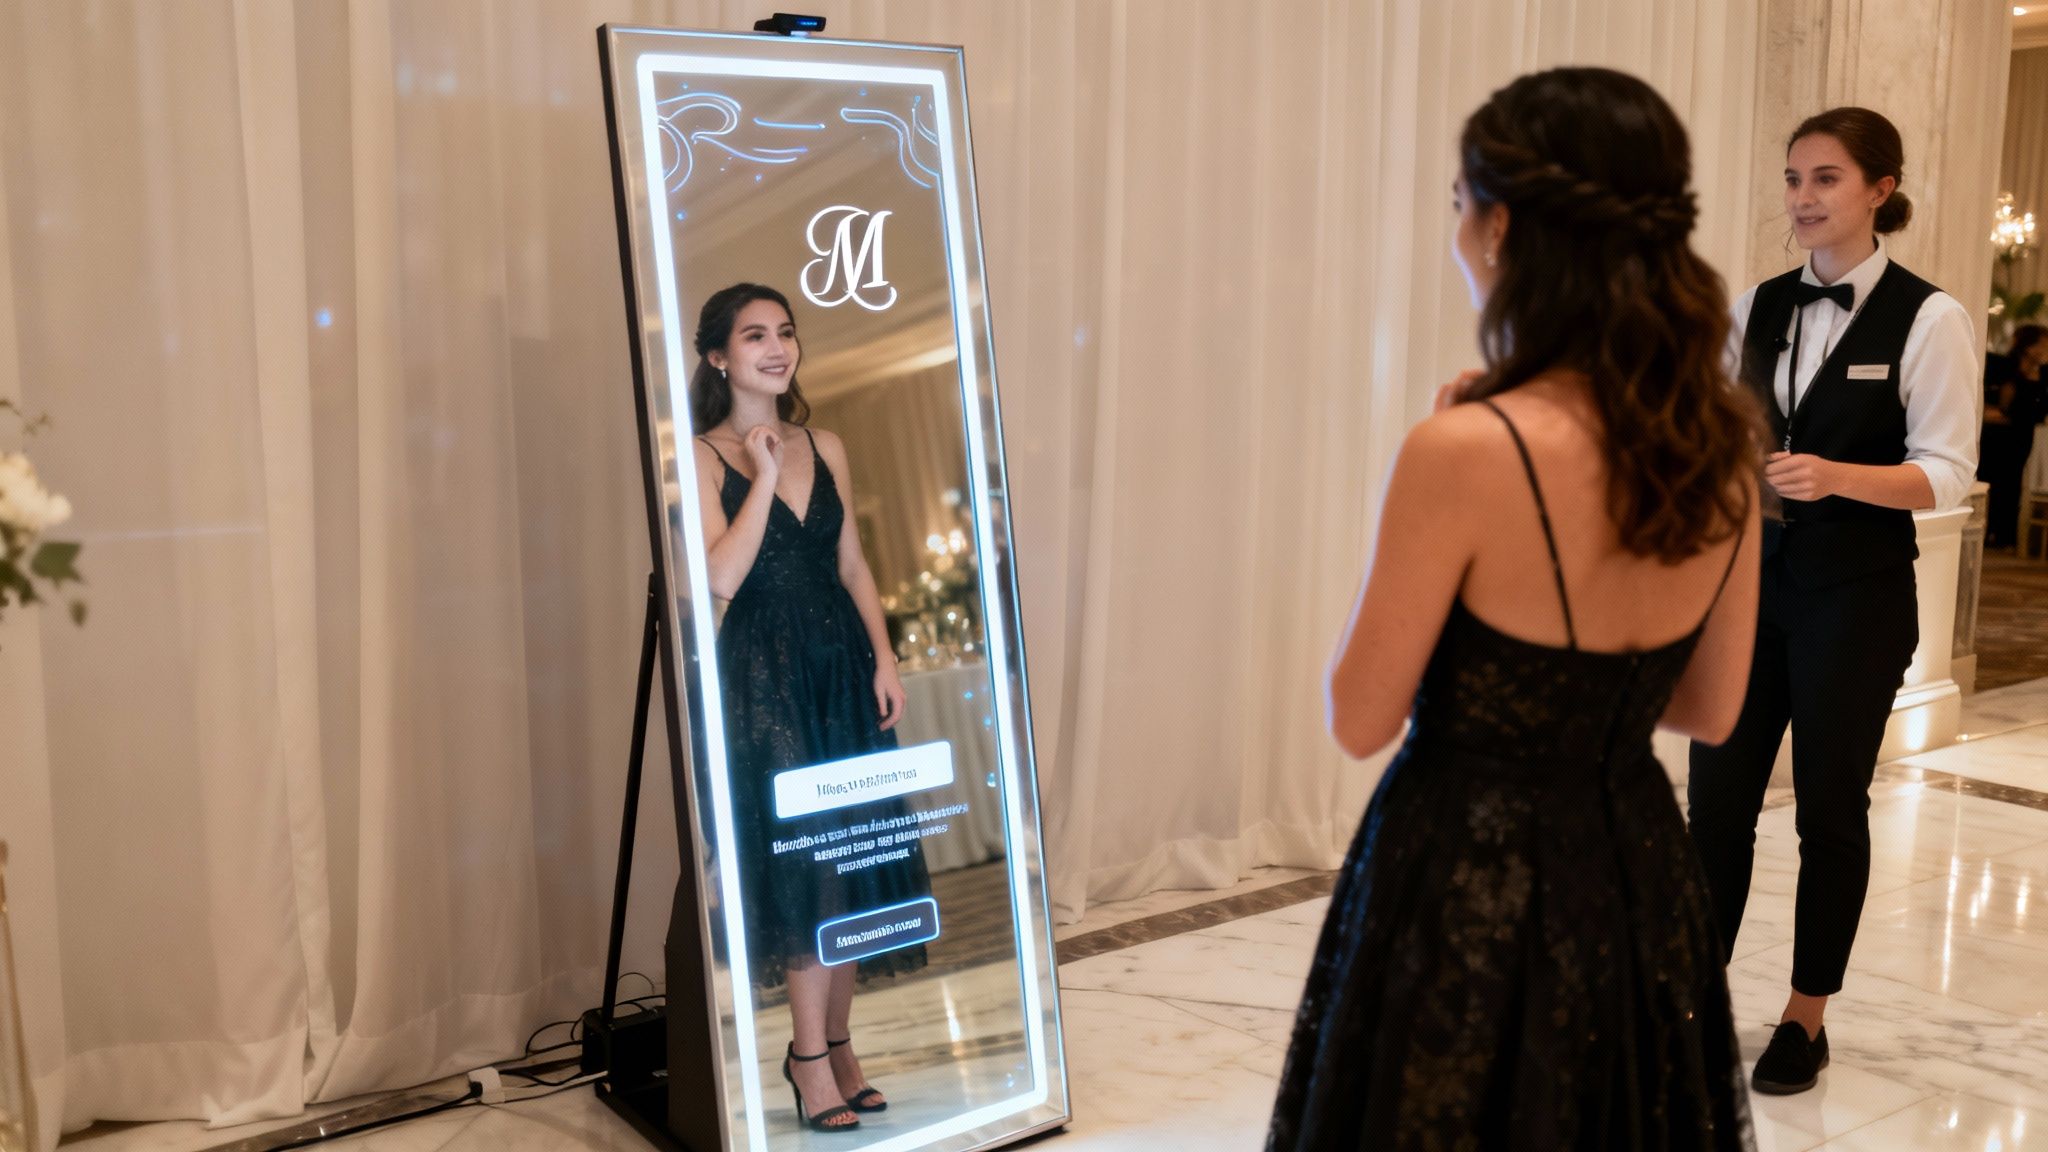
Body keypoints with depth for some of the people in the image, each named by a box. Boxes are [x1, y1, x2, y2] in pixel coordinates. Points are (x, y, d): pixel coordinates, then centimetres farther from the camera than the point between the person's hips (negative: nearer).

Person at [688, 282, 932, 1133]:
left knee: (858, 857, 6)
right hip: (764, 677, -5)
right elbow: (721, 577, -16)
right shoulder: (705, 457, -4)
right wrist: (763, 477, -16)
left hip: (842, 665, 5)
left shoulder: (825, 448, 12)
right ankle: (811, 1056, 8)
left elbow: (853, 565, 12)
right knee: (802, 863, -4)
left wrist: (884, 658, 3)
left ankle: (836, 1042, 21)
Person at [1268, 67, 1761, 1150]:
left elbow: (1361, 720, -12)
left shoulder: (1467, 450, -23)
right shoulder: (1722, 444, -3)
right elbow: (1711, 707, 7)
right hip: (1637, 873, 6)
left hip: (1469, 887, -6)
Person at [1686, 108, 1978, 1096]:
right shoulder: (1755, 308, 7)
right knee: (1716, 794, 5)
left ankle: (1806, 1015, 25)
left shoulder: (1927, 318, -7)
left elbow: (1946, 472, -12)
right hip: (1748, 580, 4)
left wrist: (1834, 477, -27)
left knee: (1830, 805, 8)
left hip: (1856, 598, -4)